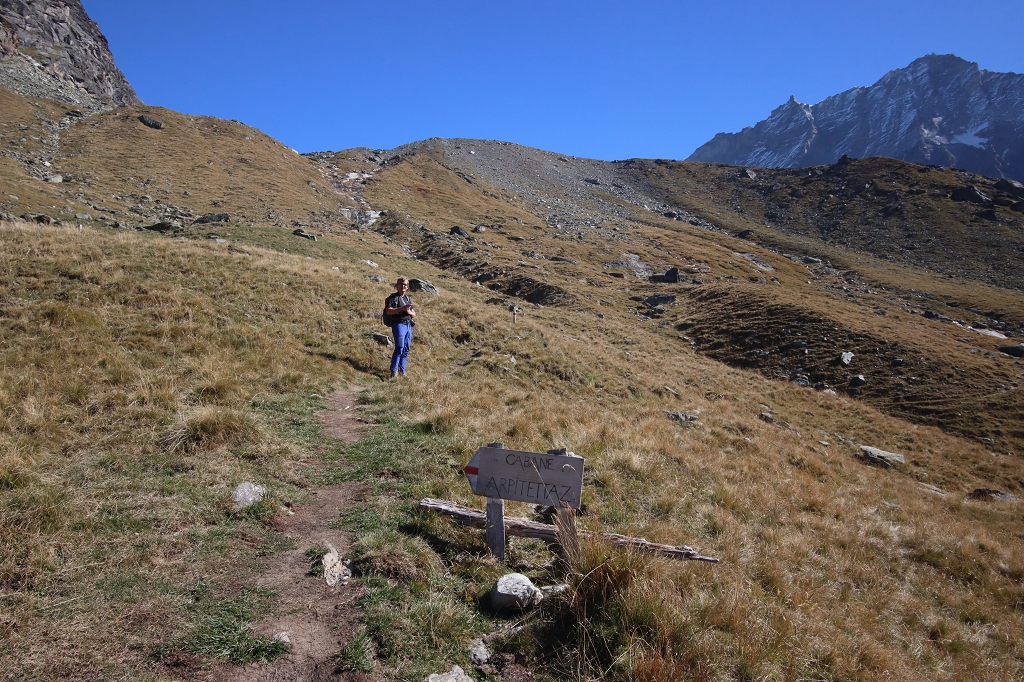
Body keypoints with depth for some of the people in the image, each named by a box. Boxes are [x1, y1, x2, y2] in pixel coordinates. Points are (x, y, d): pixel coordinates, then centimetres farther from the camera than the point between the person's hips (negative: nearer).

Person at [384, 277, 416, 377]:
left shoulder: (407, 298, 19)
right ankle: (394, 370, -13)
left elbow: (414, 314, 18)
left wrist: (409, 312, -6)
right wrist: (402, 308, -21)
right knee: (399, 348, -16)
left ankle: (402, 370, 15)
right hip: (399, 324, -7)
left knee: (406, 349, 7)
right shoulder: (394, 297, -1)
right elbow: (388, 311, -14)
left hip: (408, 325, 7)